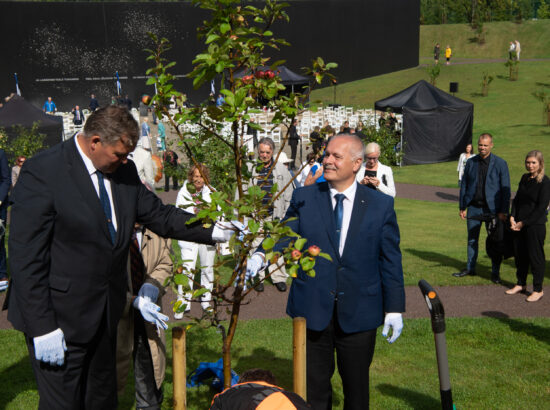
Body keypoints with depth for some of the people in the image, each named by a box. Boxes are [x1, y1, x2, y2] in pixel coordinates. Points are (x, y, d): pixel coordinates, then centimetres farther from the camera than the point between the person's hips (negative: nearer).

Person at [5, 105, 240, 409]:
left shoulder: (124, 171, 3)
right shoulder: (42, 172, -18)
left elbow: (159, 216, 11)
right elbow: (25, 256, -18)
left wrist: (214, 231, -2)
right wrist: (43, 327, -19)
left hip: (105, 312, 7)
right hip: (59, 316, -6)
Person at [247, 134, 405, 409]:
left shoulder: (381, 205, -1)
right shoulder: (304, 198, 1)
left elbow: (390, 259, 1)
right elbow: (285, 233, -7)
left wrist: (394, 308, -1)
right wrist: (261, 255, -28)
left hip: (359, 314, -1)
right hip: (312, 311, 1)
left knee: (356, 386, 13)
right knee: (314, 386, 13)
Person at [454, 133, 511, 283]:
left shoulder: (500, 164, -5)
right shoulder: (470, 162, 5)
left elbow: (506, 189, -5)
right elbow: (464, 185, 10)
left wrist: (503, 211, -10)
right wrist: (462, 207, 7)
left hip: (492, 209, -3)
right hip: (474, 208, 3)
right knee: (472, 239, 12)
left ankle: (495, 272, 15)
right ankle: (470, 268, 25)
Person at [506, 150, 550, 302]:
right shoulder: (525, 178, 10)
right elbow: (517, 199, 14)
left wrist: (523, 223, -12)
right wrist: (512, 217, -1)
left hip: (536, 225, -7)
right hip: (519, 224, 7)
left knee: (535, 256, 1)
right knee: (520, 254, 13)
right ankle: (520, 284, 29)